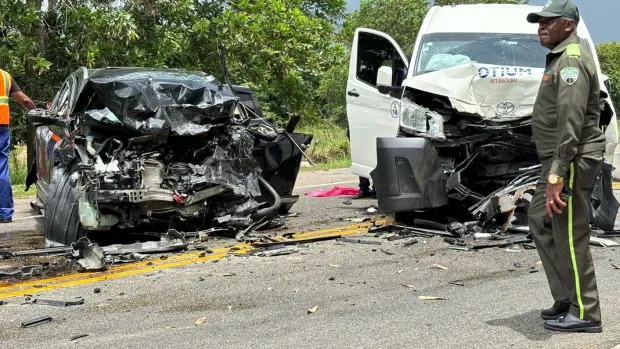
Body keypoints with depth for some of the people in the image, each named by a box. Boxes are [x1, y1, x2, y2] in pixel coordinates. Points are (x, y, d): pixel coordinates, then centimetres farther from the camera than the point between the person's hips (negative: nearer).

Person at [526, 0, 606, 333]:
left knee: (570, 236, -5)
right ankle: (566, 297, 22)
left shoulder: (572, 59, -15)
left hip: (572, 160, -11)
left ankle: (584, 313, 4)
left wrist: (557, 175, -27)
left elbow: (571, 121, -24)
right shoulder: (560, 58, 18)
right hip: (558, 159, 11)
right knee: (540, 220, 16)